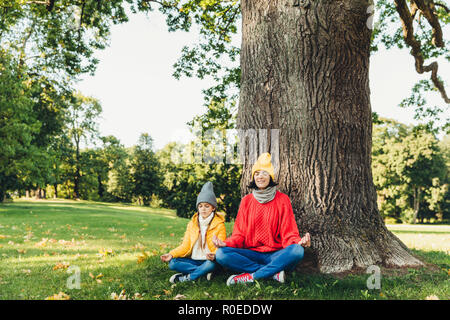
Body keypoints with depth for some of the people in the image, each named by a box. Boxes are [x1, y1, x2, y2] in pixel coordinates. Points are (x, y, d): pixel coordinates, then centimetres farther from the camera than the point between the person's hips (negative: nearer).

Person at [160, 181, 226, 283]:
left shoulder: (219, 225, -4)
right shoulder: (192, 223, 8)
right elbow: (185, 246, 6)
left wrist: (214, 256, -33)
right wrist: (171, 254, -11)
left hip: (208, 260, -4)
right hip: (194, 260, 4)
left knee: (211, 264, -38)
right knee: (172, 263, -19)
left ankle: (185, 278, -20)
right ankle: (204, 271, -20)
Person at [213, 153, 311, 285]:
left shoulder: (282, 200, 3)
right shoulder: (246, 201, 9)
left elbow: (289, 233, -1)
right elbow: (240, 234, 7)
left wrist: (299, 242, -25)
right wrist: (225, 243, -15)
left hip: (276, 255, -2)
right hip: (251, 254, 2)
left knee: (297, 251, -33)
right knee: (221, 254, -25)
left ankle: (251, 276, -25)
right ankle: (274, 272, -23)